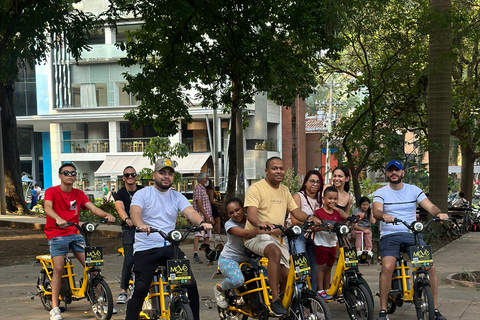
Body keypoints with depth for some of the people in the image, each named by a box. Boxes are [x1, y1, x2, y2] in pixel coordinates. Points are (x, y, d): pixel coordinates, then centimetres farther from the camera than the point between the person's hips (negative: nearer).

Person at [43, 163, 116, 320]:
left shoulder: (79, 194, 11)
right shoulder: (51, 191, -2)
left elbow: (93, 208, -1)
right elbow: (47, 208, -21)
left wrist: (107, 215, -22)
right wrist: (58, 219, -42)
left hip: (75, 233, 4)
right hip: (57, 234, -4)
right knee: (58, 268, -17)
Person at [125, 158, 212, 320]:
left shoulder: (177, 197, 12)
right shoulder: (142, 194, 2)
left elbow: (191, 212, -6)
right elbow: (135, 212, -16)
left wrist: (202, 222, -29)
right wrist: (140, 225, -40)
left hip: (170, 247, 3)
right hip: (146, 248, -3)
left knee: (191, 284, -8)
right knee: (140, 289, -12)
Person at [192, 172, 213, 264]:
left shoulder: (204, 189, 22)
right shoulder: (198, 189, -9)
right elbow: (199, 204, -16)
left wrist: (211, 217, 20)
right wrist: (206, 216, -18)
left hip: (207, 217, 10)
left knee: (207, 236, 10)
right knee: (198, 235, -15)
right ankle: (195, 255, -20)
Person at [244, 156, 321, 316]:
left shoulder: (284, 190, 16)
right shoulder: (256, 188, -8)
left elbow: (295, 210, 12)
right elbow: (251, 214, -20)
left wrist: (309, 218, -9)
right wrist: (260, 223, -43)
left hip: (277, 237, 7)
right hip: (256, 236, -7)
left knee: (286, 276, -1)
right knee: (275, 252, -38)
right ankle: (275, 301, -35)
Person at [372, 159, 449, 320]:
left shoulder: (414, 190, 9)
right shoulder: (381, 193, 3)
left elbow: (430, 206, -3)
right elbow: (376, 212, -15)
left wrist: (439, 213, -27)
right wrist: (384, 215, -39)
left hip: (412, 234, 2)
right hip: (389, 236, -2)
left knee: (430, 267, -15)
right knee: (387, 267, -27)